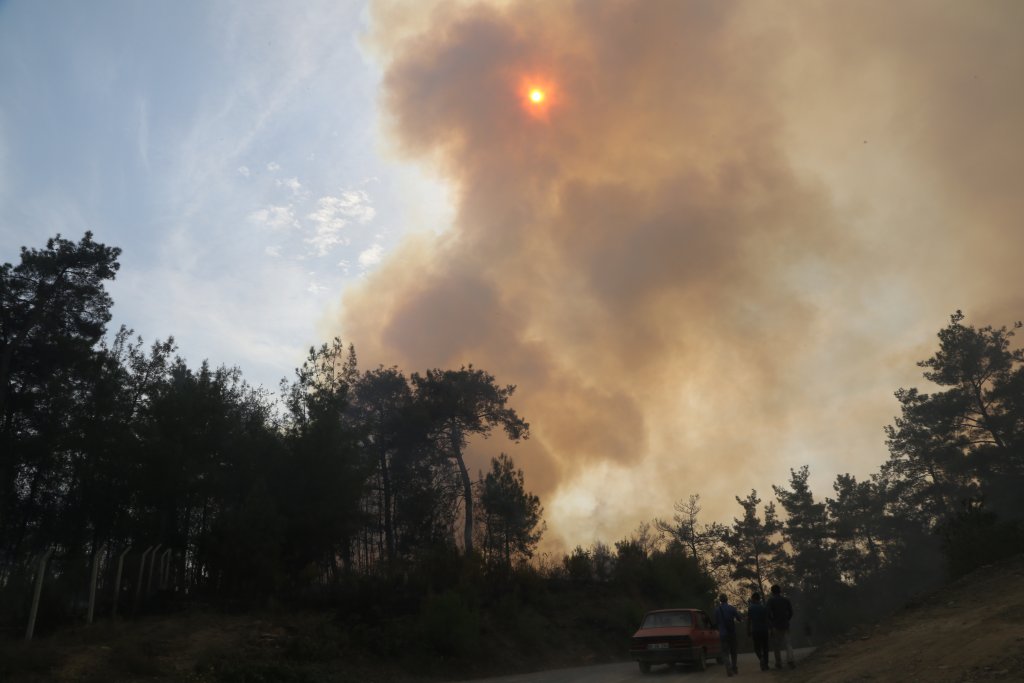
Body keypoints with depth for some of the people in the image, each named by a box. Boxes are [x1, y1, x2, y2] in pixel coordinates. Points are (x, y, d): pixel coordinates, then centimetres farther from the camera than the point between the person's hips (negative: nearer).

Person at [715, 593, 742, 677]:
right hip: (732, 633, 1)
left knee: (725, 652, 3)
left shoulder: (717, 610, -5)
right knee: (733, 651, 17)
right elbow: (739, 618, -3)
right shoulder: (732, 608, -6)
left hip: (723, 634, -1)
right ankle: (734, 668, 24)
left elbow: (716, 621, 2)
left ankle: (729, 669, -11)